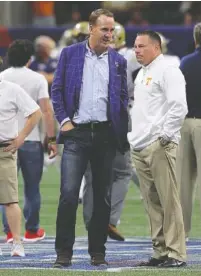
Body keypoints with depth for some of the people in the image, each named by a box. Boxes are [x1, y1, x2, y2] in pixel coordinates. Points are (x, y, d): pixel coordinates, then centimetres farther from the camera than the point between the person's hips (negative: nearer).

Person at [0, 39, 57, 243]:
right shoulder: (37, 79, -3)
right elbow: (46, 111, -9)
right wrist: (52, 139, -4)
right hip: (31, 141, -1)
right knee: (32, 188, 9)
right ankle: (32, 230, 13)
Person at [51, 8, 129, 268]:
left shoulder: (118, 61, 9)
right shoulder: (70, 54, 4)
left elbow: (124, 98, 11)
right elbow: (57, 89, 5)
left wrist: (122, 134, 2)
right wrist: (64, 120, -5)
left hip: (106, 134, 2)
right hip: (76, 132, -2)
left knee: (103, 196, 5)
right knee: (69, 193, -10)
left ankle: (97, 251, 13)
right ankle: (64, 251, -4)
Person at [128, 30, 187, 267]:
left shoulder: (167, 71, -6)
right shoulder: (141, 74, 22)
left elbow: (178, 107, -15)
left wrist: (165, 135, -16)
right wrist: (131, 136, 19)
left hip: (159, 145, -9)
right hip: (139, 147, 9)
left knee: (168, 200, -9)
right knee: (152, 203, 8)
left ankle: (176, 254, -9)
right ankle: (160, 252, 12)